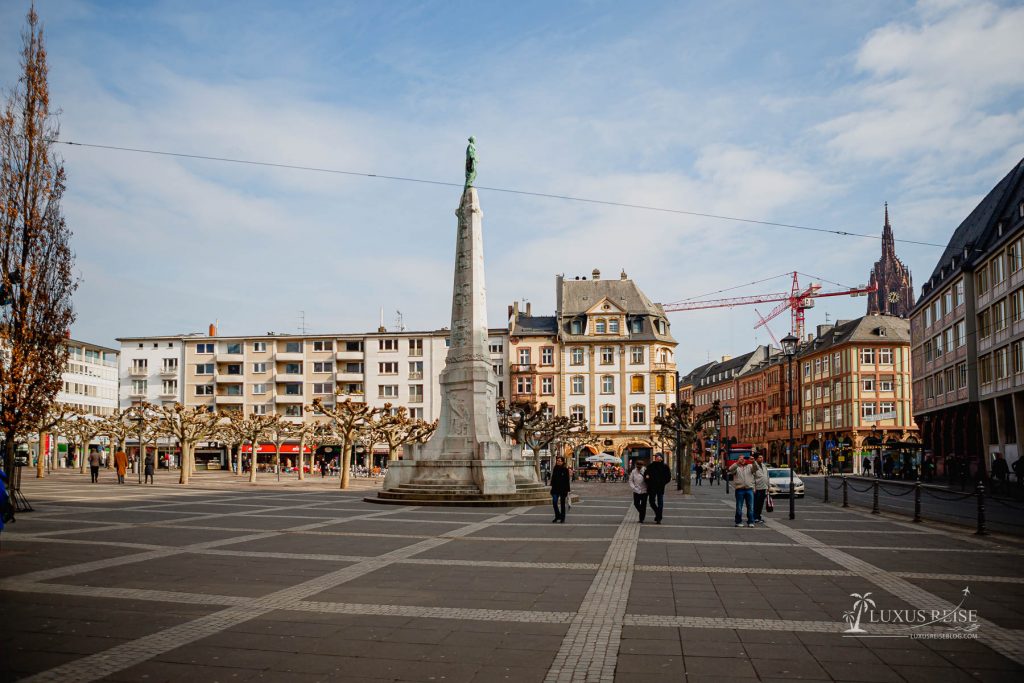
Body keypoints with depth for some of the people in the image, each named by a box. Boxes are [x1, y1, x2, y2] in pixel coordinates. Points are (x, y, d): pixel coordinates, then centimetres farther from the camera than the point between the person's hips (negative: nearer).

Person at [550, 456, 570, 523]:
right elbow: (553, 478, 12)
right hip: (555, 488, 3)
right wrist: (552, 486, 7)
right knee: (554, 502, -6)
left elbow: (567, 480, -4)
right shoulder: (555, 469, 6)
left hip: (563, 489, -3)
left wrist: (567, 490, -7)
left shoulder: (565, 470, -4)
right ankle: (557, 516, 12)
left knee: (562, 503, 6)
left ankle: (562, 518, 16)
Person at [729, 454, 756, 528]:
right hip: (739, 489, -2)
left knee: (750, 507, 2)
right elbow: (730, 469, -14)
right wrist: (738, 463, -27)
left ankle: (750, 522, 7)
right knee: (739, 507, 2)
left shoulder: (750, 466, 14)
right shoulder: (736, 467, 7)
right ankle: (738, 522, 9)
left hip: (749, 489, 2)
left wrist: (753, 462, -26)